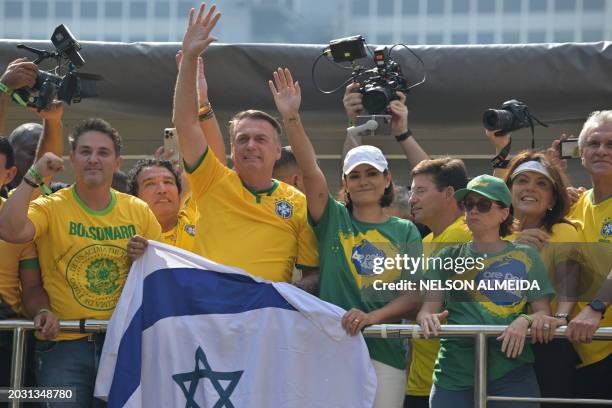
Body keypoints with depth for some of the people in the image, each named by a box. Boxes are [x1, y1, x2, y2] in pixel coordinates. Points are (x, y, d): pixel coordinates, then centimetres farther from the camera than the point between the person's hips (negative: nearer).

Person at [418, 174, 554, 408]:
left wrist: (526, 320, -14)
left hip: (511, 373, -1)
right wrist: (427, 317, -16)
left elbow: (543, 312, 8)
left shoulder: (525, 257, 11)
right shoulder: (449, 257, 14)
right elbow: (428, 307, 8)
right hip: (454, 372, 1)